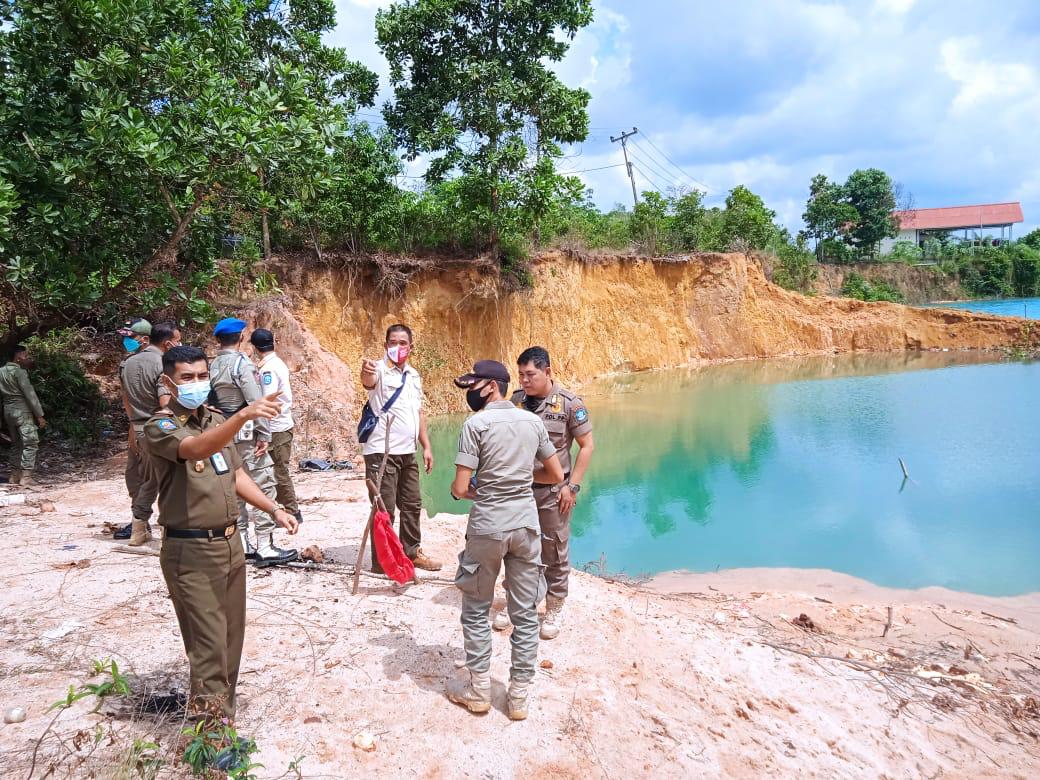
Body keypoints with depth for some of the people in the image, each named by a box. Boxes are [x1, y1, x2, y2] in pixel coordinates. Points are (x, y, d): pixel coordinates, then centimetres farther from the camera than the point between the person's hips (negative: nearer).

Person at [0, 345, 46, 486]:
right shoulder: (19, 372, -13)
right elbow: (29, 394, -16)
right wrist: (40, 415, -14)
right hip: (22, 411, -8)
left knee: (16, 443, 16)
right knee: (30, 443, -8)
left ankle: (14, 475, 19)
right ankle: (26, 477, -14)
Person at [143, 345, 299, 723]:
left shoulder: (217, 421, 11)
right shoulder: (160, 427, -11)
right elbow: (197, 449, -33)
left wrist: (275, 509, 7)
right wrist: (243, 415, -48)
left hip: (230, 542, 7)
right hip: (190, 551, -7)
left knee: (231, 639, 15)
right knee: (209, 647, -7)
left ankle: (223, 715, 31)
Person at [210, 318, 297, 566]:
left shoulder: (212, 366, 9)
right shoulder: (241, 363, -12)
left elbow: (210, 401, 9)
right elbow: (256, 402, -17)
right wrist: (264, 434, -13)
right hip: (245, 433, -8)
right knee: (263, 487, -5)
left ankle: (241, 543, 19)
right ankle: (265, 547, -5)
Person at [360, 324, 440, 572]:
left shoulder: (414, 375, 12)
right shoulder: (380, 369, -11)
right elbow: (369, 381, -36)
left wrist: (426, 446, 14)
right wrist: (366, 373, -60)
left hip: (407, 452, 7)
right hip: (381, 451, -7)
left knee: (412, 505, 17)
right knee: (385, 509, -2)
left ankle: (411, 552, 32)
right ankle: (382, 561, 10)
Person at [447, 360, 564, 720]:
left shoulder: (476, 424, -11)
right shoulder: (533, 421, 3)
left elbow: (459, 489, -13)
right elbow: (555, 475, 10)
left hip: (487, 528, -4)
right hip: (525, 525, 4)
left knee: (476, 610, 14)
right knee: (525, 614, 11)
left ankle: (479, 691, 24)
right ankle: (519, 697, 21)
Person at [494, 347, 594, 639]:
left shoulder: (569, 403, -11)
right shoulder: (516, 400, -1)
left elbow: (586, 446, -6)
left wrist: (572, 486, -10)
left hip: (553, 491, -3)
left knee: (555, 553, 8)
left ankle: (554, 611, 25)